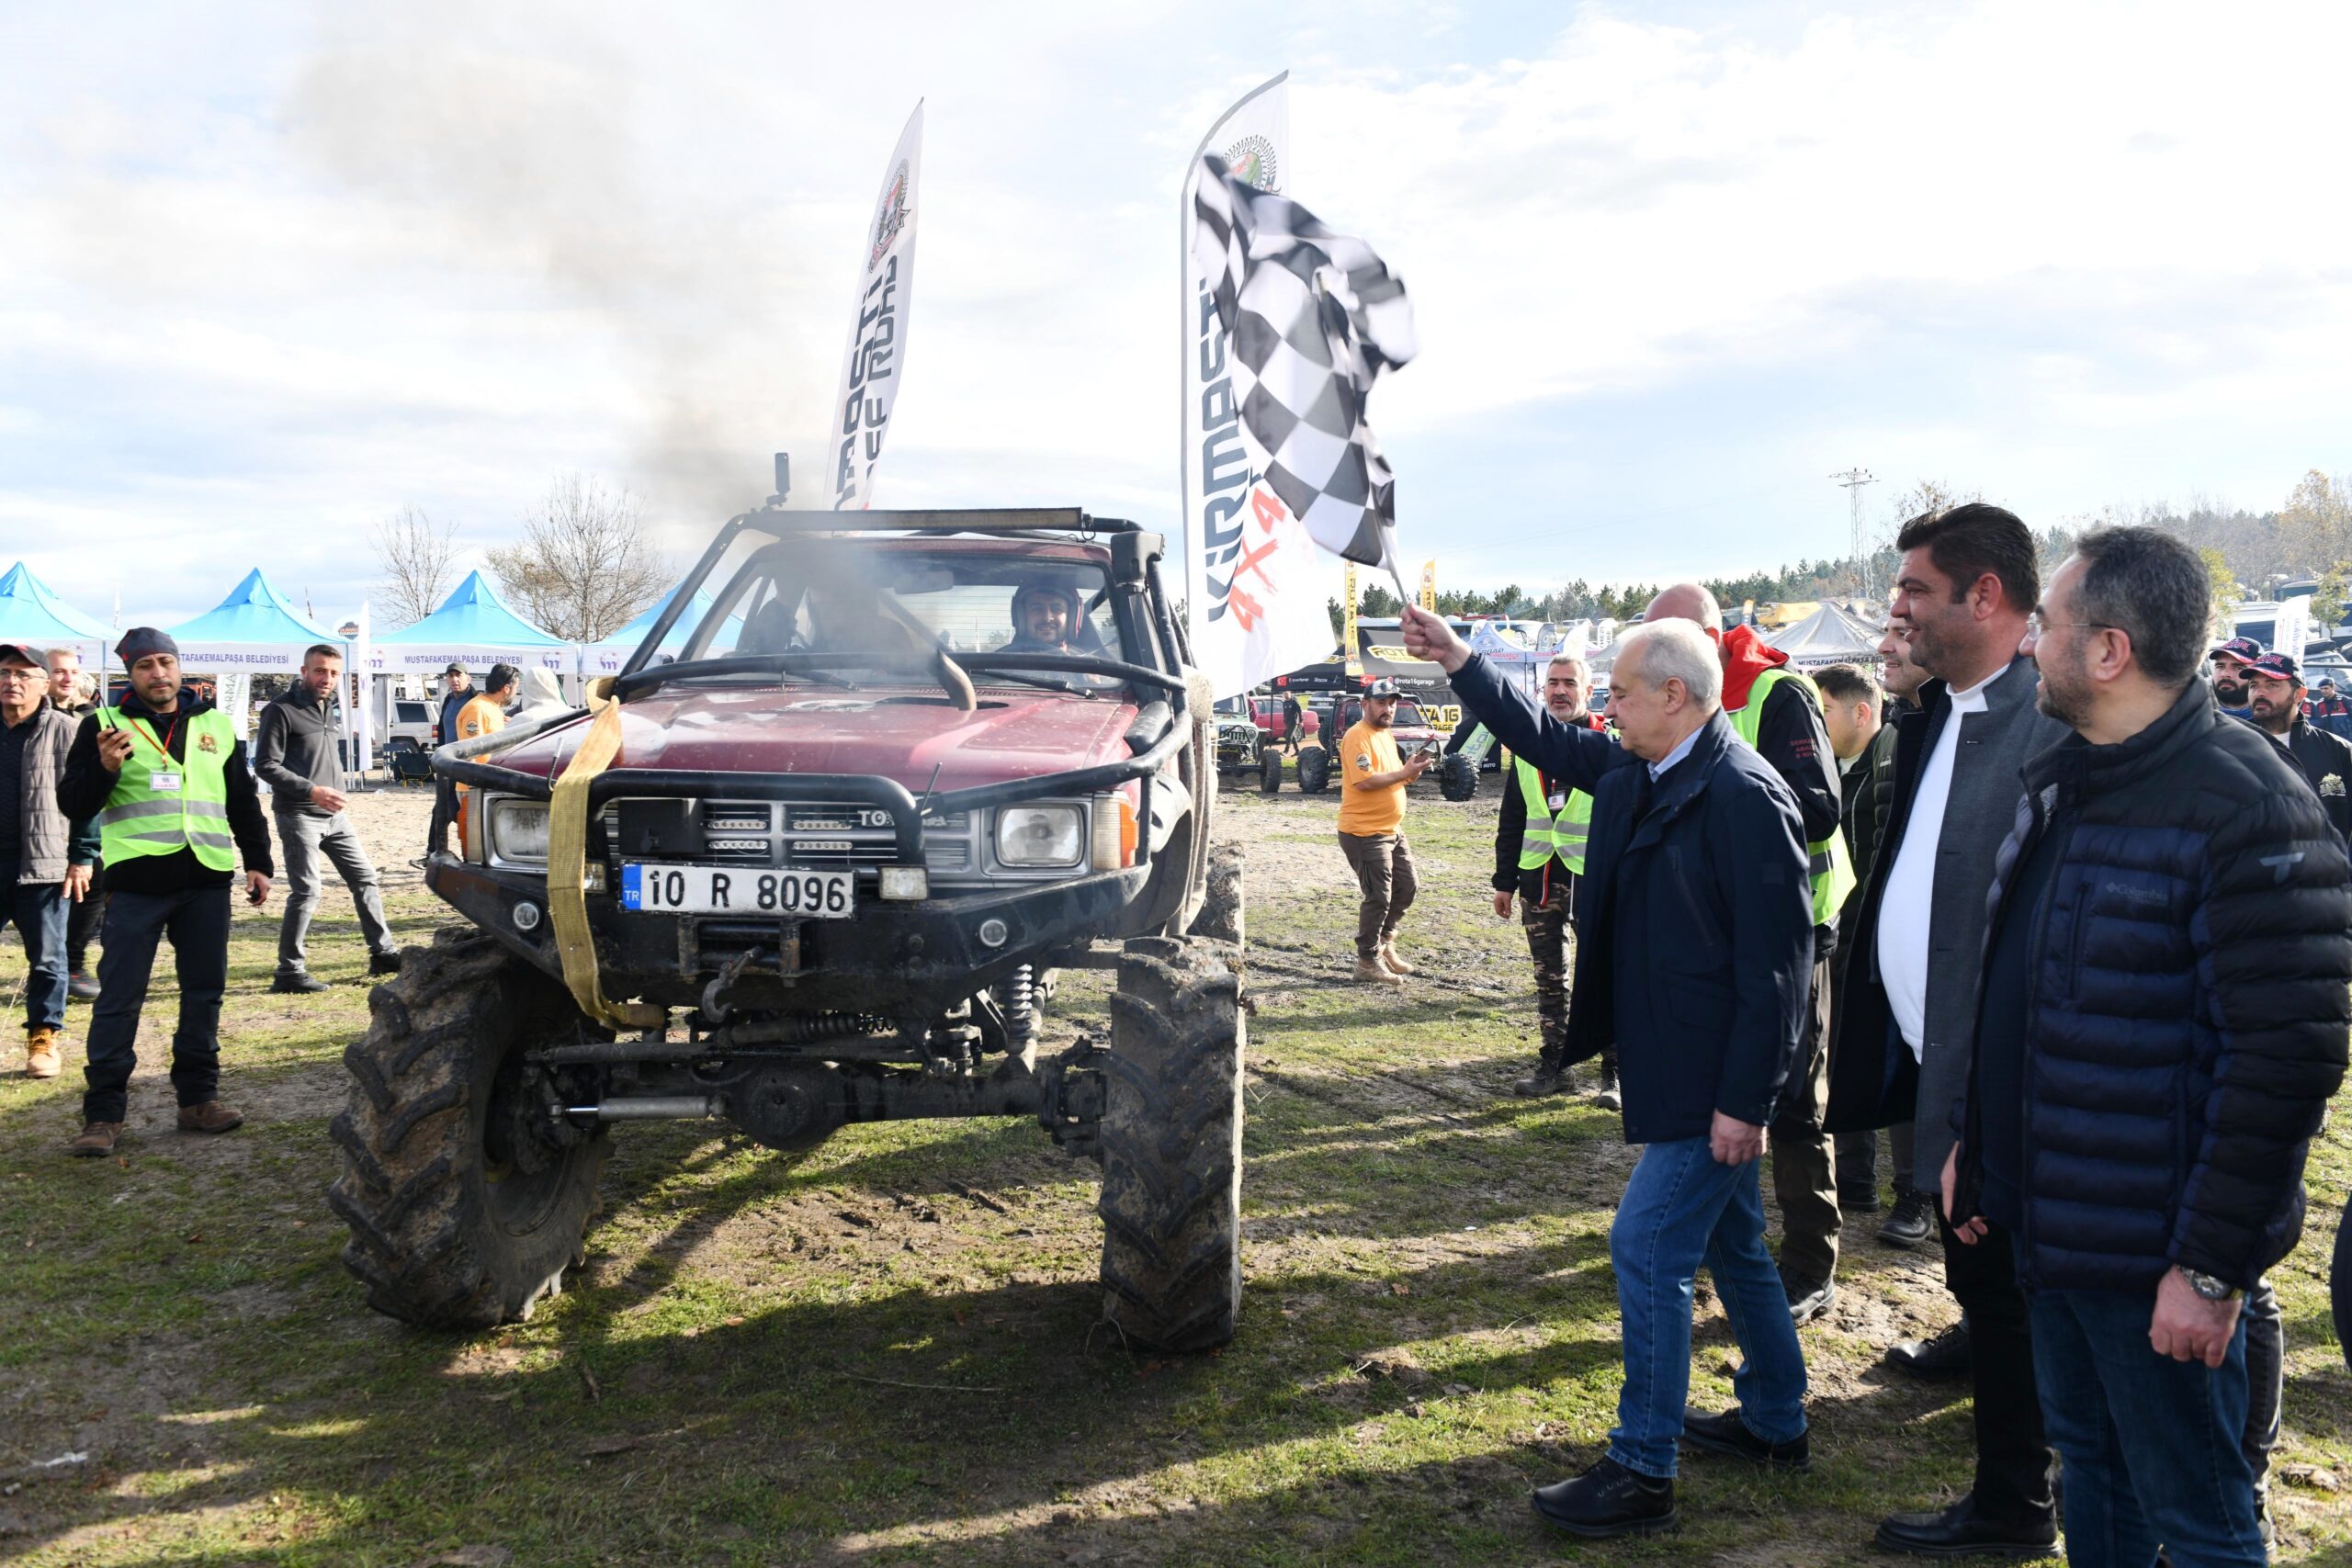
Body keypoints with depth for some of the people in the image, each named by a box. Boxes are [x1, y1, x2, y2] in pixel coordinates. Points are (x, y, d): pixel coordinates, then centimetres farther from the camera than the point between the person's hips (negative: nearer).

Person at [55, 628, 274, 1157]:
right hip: (136, 881, -3)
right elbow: (72, 803, 1)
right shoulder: (105, 724, 4)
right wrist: (105, 768, -18)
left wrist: (258, 861, 13)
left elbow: (243, 800, 20)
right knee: (119, 998, -2)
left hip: (206, 880, 3)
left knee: (205, 992, 8)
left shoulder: (215, 725, 14)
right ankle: (103, 1113, 4)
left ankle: (198, 1098, 18)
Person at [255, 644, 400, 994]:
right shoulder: (282, 710, -10)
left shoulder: (327, 708, 15)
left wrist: (333, 792, 13)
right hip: (299, 816, -8)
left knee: (365, 877, 9)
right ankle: (289, 972, -1)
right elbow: (265, 765, -15)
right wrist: (312, 791, -22)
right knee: (306, 892, -9)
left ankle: (383, 953, 17)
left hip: (334, 815, 8)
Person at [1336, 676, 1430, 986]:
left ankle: (1383, 941, 31)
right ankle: (1367, 962, 9)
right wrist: (1405, 773, -21)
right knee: (1378, 898, -3)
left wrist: (1411, 768, -1)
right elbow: (1365, 780, -25)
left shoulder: (1386, 735, 14)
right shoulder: (1357, 736, -16)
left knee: (1407, 887, 15)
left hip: (1392, 830, 10)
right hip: (1364, 832, -9)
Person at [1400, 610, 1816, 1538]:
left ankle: (1642, 1475, 6)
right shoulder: (1638, 774, 5)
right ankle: (1776, 1424, 36)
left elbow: (1777, 962, -22)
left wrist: (1745, 1100, -22)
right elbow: (1546, 740, 20)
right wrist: (1457, 660, 15)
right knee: (1731, 1245, 20)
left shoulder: (1745, 797, -21)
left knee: (1647, 1249, -5)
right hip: (1677, 1068, 9)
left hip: (1714, 1078, -9)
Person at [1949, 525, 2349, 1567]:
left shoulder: (2245, 805, -20)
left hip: (2153, 1253, -8)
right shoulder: (2063, 783, 8)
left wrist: (2211, 1263, -21)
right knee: (2089, 1464, 23)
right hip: (2047, 1220, 8)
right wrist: (1971, 1140, 14)